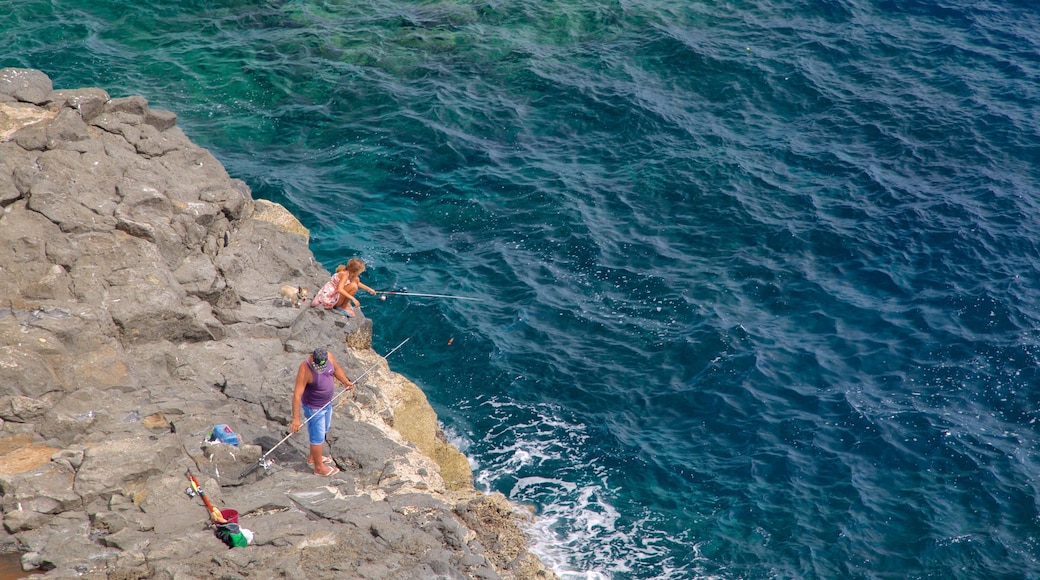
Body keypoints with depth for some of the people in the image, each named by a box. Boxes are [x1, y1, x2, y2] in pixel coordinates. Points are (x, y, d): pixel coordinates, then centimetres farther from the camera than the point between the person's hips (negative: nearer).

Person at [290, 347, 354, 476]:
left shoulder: (329, 356, -16)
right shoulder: (305, 370, -35)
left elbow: (336, 369, 8)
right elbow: (297, 394, -34)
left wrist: (346, 382, 12)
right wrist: (296, 419, -35)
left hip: (327, 403, 8)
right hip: (314, 407, -8)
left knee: (324, 430, 26)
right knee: (318, 437, 6)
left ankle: (312, 457, 47)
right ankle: (319, 467, 25)